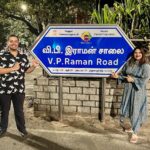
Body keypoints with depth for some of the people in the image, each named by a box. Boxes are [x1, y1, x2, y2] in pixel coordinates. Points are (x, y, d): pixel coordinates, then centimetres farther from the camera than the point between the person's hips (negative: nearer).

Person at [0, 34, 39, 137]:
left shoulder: (23, 56, 8)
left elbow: (27, 70, 14)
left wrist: (34, 66, -5)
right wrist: (13, 68, -18)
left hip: (19, 89, 3)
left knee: (19, 110, 13)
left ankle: (22, 128, 27)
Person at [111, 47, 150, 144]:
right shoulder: (129, 64, 6)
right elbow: (123, 74, 14)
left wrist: (133, 80, -21)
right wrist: (118, 76, -5)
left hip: (138, 91, -6)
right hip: (128, 89, 6)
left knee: (136, 111, -2)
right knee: (128, 109, 15)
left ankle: (135, 134, 7)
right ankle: (133, 127, 36)